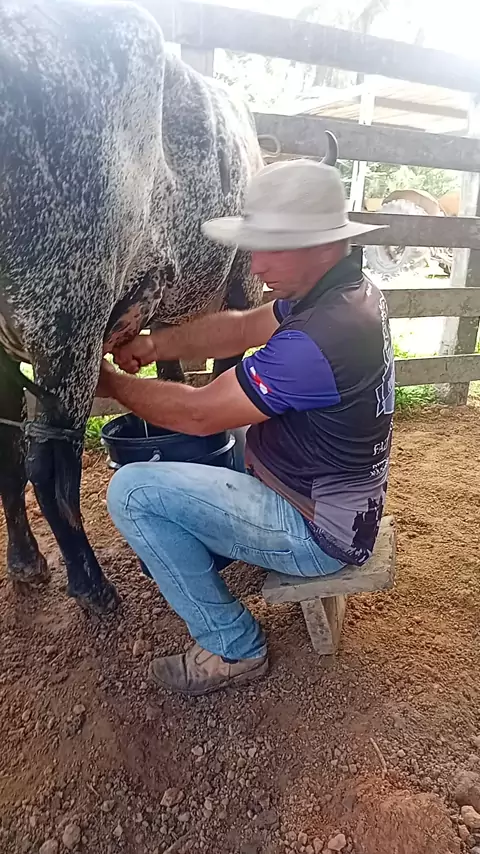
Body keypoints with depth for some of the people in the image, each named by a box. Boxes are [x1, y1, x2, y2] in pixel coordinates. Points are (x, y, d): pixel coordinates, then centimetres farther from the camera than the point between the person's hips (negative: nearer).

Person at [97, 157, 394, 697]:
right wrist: (156, 345, -1)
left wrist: (110, 383, -8)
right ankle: (199, 558, 32)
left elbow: (197, 413, -23)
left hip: (320, 532, -9)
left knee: (131, 491, -14)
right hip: (337, 492, 10)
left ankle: (233, 649, 1)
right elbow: (242, 328, 7)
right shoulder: (350, 290, -2)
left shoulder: (320, 339, -33)